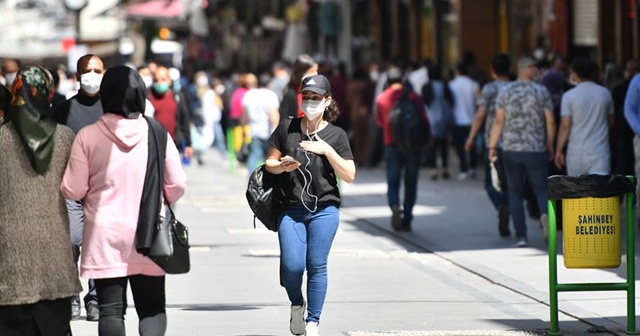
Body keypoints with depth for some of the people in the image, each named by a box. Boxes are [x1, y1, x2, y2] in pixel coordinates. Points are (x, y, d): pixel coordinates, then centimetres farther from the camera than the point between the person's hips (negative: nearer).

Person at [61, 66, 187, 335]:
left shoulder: (88, 136, -9)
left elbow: (72, 191, -7)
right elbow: (177, 185, -2)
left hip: (105, 238, -1)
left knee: (111, 310, 7)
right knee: (152, 308, 10)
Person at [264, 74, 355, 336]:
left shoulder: (336, 135, 3)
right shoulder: (287, 128, 5)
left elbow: (349, 176, -1)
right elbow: (269, 163, 11)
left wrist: (327, 150, -12)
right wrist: (282, 166, -11)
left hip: (324, 210, 0)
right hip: (291, 210, 0)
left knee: (316, 265, -3)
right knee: (292, 265, -11)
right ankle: (297, 304, 20)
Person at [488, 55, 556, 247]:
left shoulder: (505, 92, 0)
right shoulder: (541, 92, -2)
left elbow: (498, 121, -1)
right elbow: (550, 121, -2)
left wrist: (492, 146, 6)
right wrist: (550, 146, 10)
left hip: (511, 150, 1)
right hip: (536, 150, -1)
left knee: (515, 193, 9)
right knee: (541, 189, 6)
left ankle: (521, 236, 3)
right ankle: (545, 214, -27)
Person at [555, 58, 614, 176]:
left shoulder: (569, 96, -6)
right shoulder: (605, 93, 4)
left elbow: (565, 125, -8)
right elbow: (611, 120, 14)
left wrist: (559, 150, -1)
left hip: (577, 152, -1)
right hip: (600, 151, 1)